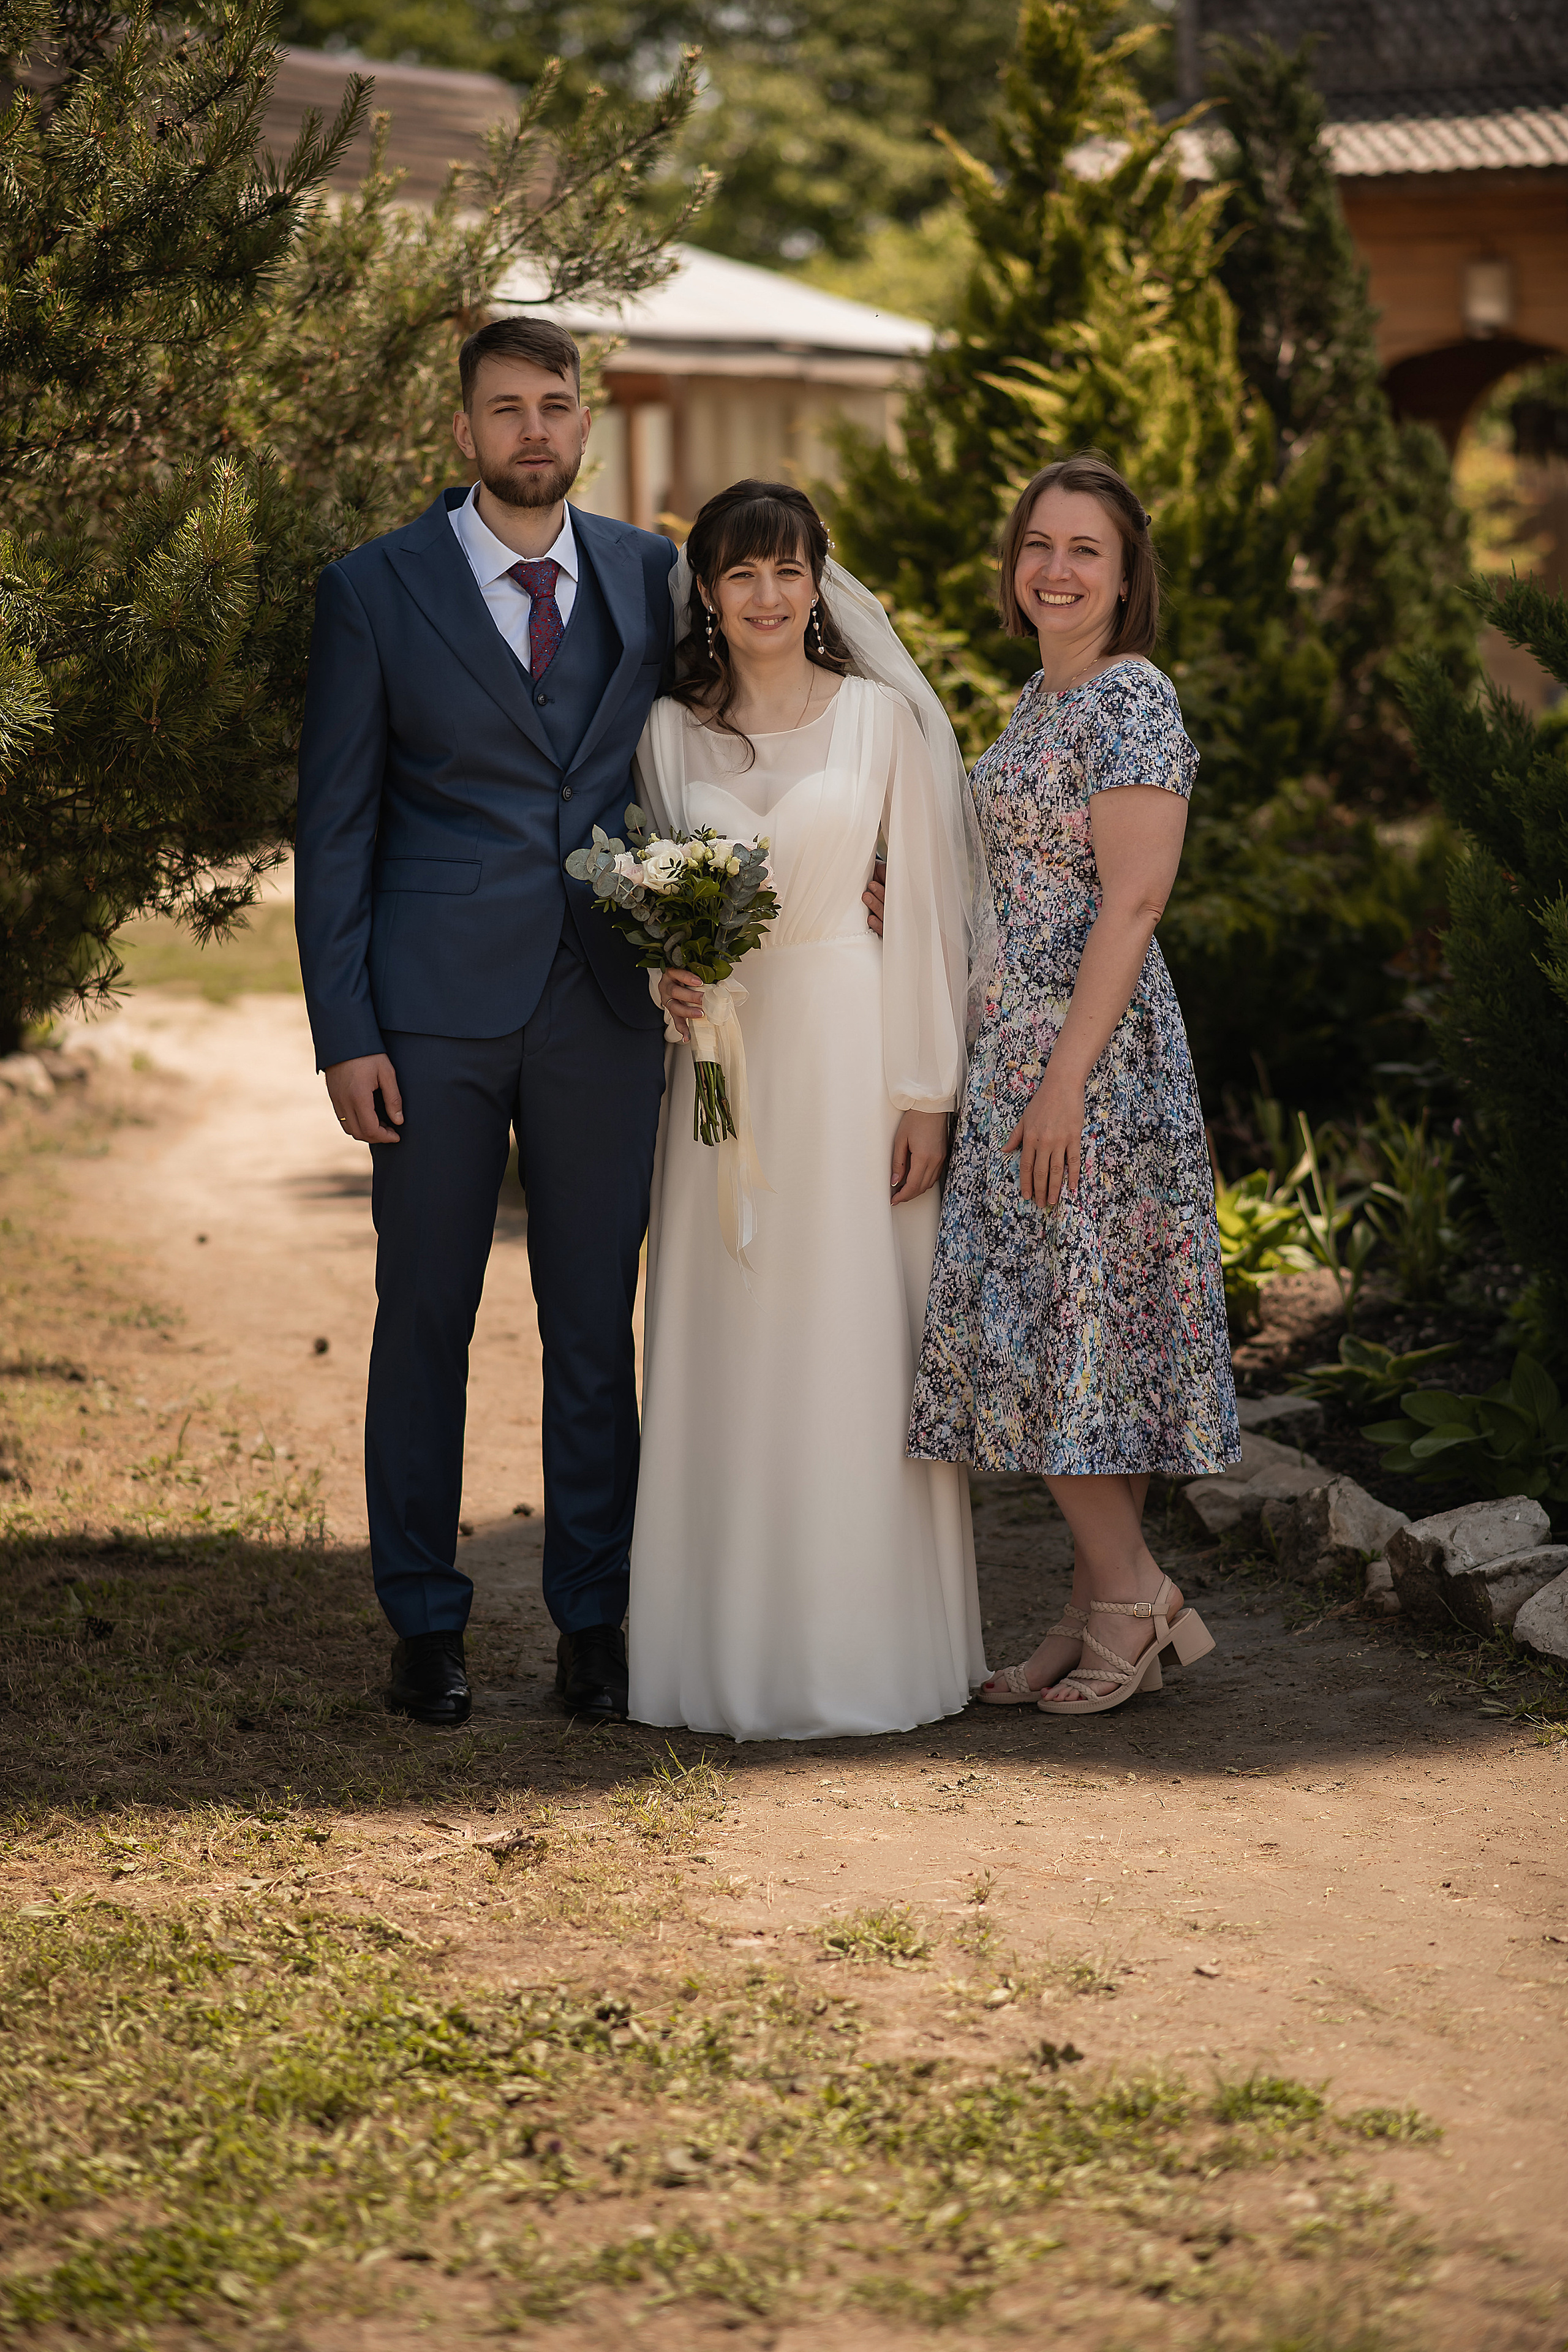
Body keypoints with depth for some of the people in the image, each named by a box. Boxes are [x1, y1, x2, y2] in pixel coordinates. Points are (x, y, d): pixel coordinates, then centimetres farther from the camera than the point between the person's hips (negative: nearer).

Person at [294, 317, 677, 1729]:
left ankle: (595, 1618, 16)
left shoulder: (650, 578, 8)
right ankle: (426, 1624, 15)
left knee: (597, 1326, 6)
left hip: (606, 1012, 2)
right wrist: (344, 1034, -6)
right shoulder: (376, 592, 1)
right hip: (437, 1009, -2)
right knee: (425, 1320, 4)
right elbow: (334, 827, 0)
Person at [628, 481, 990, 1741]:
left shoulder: (883, 718, 0)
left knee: (854, 1342, -2)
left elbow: (928, 906, -1)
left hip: (851, 1051, -3)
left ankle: (862, 1647, 6)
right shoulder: (671, 732, 8)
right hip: (722, 1049, 3)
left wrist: (929, 1094, -6)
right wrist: (665, 975, -7)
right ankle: (731, 1648, 11)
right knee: (724, 1345, 3)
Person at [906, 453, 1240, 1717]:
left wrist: (1064, 1082, -22)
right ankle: (1108, 1613, 14)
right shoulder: (1039, 701, 16)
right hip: (1016, 1046, 10)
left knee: (1073, 1323, -7)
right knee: (1036, 1328, 9)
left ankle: (1132, 1593, 4)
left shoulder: (1134, 698, -12)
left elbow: (1132, 899, -19)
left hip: (1097, 1047, -10)